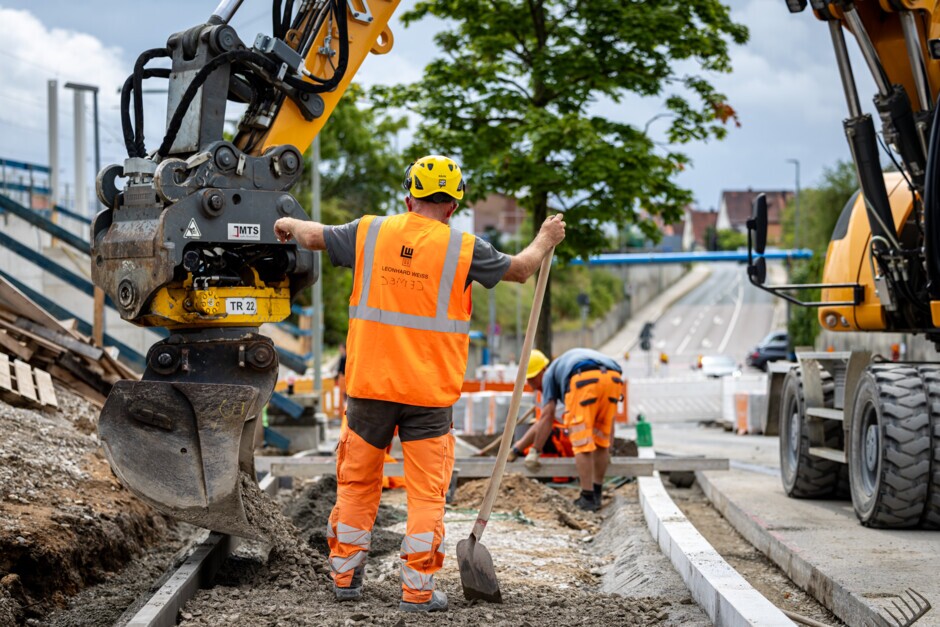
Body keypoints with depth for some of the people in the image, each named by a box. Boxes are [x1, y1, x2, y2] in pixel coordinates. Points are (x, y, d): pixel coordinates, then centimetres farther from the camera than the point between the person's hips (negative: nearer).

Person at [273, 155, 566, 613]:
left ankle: (345, 576, 23)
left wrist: (290, 225, 35)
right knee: (426, 491, 4)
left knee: (357, 480, 15)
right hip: (430, 391, -3)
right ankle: (418, 590, 4)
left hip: (370, 385, 3)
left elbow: (315, 237, 13)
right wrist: (545, 240, 27)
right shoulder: (463, 248, -6)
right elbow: (519, 269, 7)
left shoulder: (371, 232, 1)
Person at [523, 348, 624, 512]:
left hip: (584, 381, -6)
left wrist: (535, 452, 20)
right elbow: (608, 418, 44)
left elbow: (547, 416, 16)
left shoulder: (550, 373, 28)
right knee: (600, 440, 19)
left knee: (582, 443, 1)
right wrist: (606, 451, 50)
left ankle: (588, 498, -2)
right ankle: (596, 495, 24)